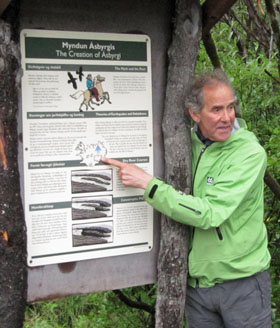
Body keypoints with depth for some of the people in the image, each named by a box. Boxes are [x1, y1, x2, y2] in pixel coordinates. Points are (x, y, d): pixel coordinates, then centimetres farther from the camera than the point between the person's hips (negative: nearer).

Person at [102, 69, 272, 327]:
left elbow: (209, 214, -26)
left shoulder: (250, 152, -17)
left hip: (242, 281, -4)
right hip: (196, 282, 5)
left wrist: (147, 183, -23)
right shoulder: (186, 144, -1)